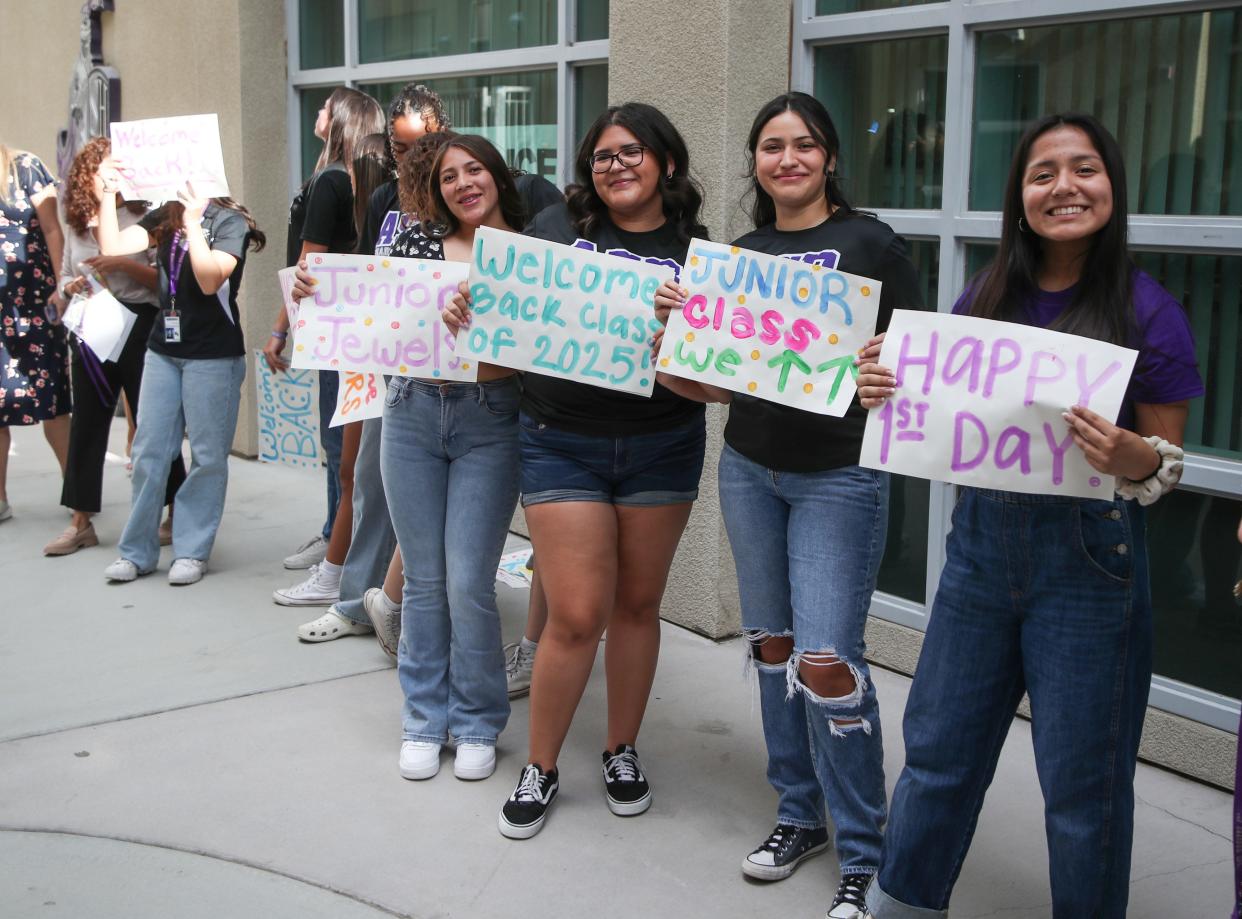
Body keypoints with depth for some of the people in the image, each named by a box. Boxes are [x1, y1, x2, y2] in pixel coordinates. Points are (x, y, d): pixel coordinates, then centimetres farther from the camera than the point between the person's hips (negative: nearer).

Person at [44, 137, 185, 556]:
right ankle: (81, 522, 13)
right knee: (87, 423, 6)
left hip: (139, 326, -5)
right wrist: (73, 287, -8)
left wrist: (124, 264, -20)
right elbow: (65, 278, 14)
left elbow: (164, 278, -7)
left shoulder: (144, 219, -4)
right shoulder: (76, 226, 9)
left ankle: (176, 516, 13)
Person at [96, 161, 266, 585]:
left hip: (214, 355, -5)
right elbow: (113, 248, -4)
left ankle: (191, 551, 10)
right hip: (163, 349, 5)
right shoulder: (163, 218, 9)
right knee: (149, 452, 5)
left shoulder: (230, 222, -5)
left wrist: (193, 220, -19)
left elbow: (210, 280, -20)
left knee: (207, 456, 1)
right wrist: (108, 193, -6)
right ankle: (137, 551, 14)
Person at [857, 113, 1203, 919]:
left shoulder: (1147, 310, -8)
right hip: (982, 546, 4)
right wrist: (889, 393, -7)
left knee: (1082, 785, 7)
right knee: (937, 752, 15)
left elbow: (1169, 465, -5)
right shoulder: (985, 299, 4)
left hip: (1088, 559, -4)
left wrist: (1130, 458, -27)